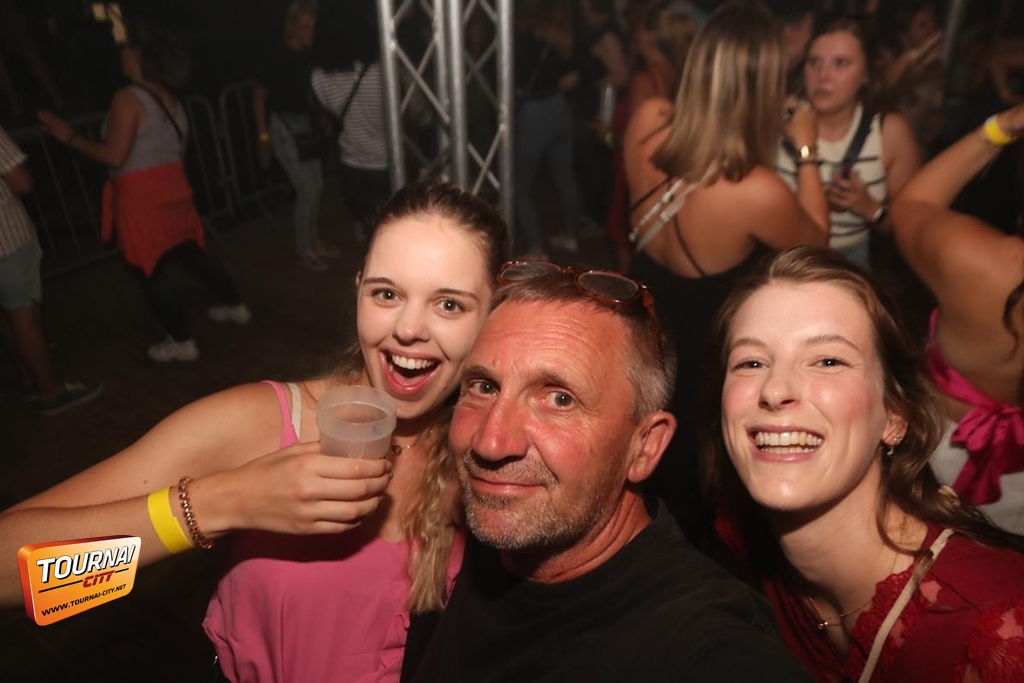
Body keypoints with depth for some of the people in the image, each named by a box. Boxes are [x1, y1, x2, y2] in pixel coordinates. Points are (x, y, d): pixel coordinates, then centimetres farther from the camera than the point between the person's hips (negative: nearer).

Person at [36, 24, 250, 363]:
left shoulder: (127, 98, -17)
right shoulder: (170, 97, 9)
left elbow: (114, 156, -19)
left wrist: (69, 136, -10)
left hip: (140, 197, -8)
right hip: (172, 187, 8)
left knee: (149, 270, 5)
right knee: (190, 252, 23)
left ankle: (181, 342, 12)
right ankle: (235, 306, 34)